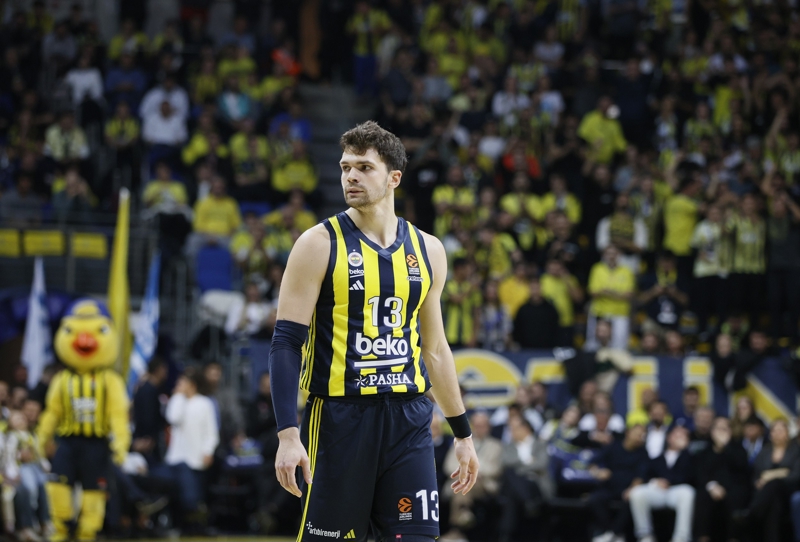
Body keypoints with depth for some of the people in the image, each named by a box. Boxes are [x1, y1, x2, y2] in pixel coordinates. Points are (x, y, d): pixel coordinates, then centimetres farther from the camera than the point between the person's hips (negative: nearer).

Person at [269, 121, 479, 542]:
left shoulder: (427, 250, 10)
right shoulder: (320, 244, -4)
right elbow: (286, 344, -8)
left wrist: (463, 434, 18)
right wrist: (287, 435, -18)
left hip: (408, 419, 4)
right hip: (338, 417, -4)